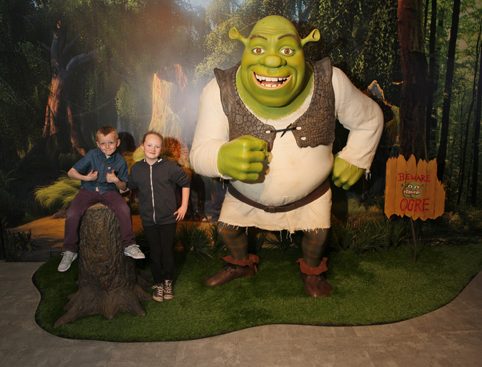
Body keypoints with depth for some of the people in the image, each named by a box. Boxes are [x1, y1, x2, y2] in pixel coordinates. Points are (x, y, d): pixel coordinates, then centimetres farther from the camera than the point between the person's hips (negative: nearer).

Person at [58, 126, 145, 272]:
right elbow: (71, 172, -3)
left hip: (109, 191, 0)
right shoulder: (92, 155, -6)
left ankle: (129, 245, -15)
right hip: (88, 190, 0)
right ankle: (70, 251, -1)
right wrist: (86, 177, -20)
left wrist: (116, 180, -16)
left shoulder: (120, 161, -2)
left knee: (124, 209, -30)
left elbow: (123, 187, 6)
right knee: (71, 214, -23)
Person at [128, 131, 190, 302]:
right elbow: (131, 188, 17)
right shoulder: (136, 169, 0)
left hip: (168, 219, -2)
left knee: (168, 251, 7)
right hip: (148, 220, 2)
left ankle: (168, 281, 30)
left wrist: (184, 206, -2)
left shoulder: (170, 166, -10)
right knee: (155, 253, 10)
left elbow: (185, 183, 0)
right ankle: (158, 283, 28)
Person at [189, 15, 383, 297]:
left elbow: (369, 118, -6)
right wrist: (224, 159, -49)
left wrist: (355, 159, -7)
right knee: (227, 227, 16)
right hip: (245, 193, 1)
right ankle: (241, 265, 50)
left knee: (318, 232, 11)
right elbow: (200, 154, -28)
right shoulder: (221, 90, -30)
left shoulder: (330, 82, -26)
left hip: (311, 192, 0)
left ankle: (312, 272, 46)